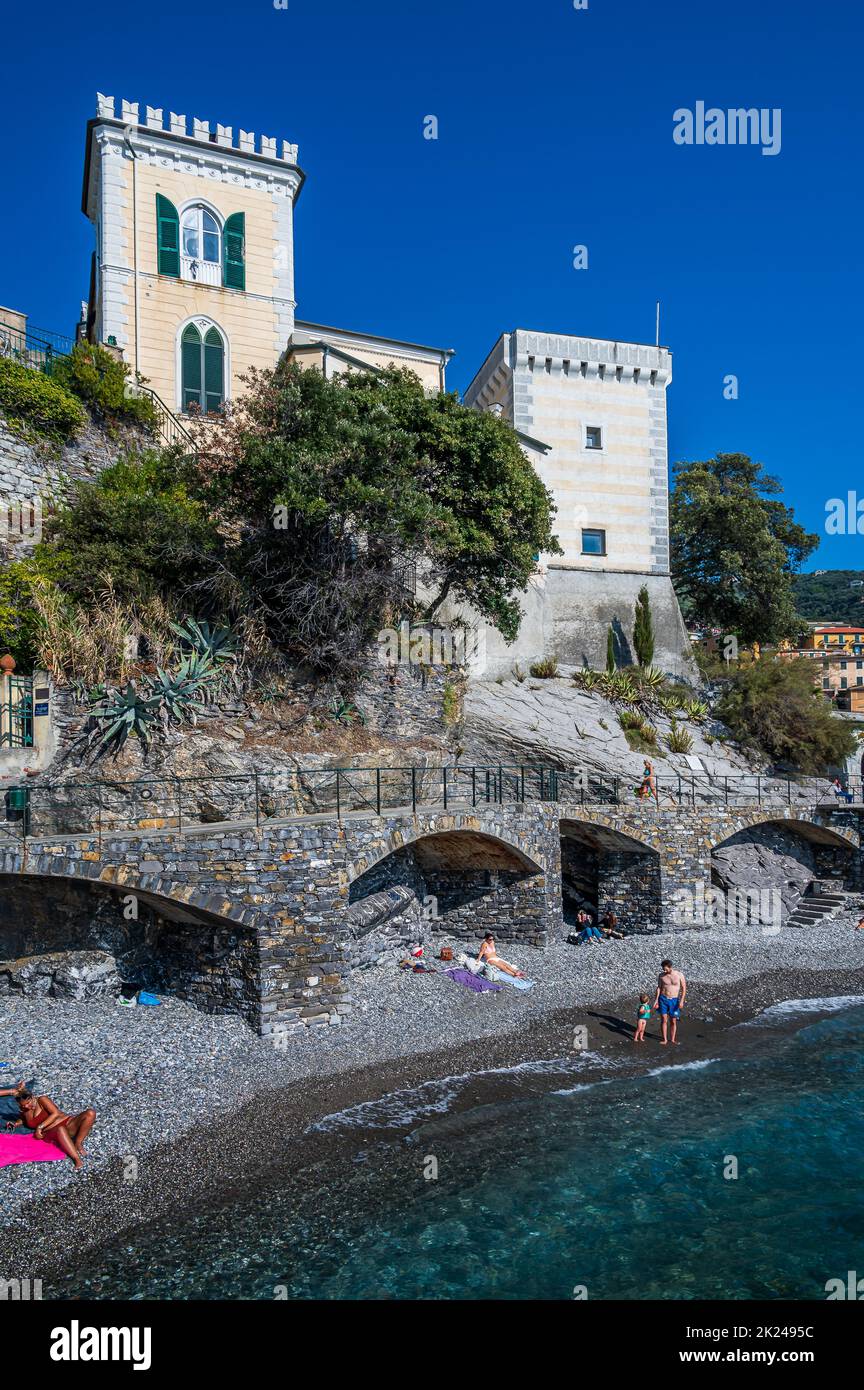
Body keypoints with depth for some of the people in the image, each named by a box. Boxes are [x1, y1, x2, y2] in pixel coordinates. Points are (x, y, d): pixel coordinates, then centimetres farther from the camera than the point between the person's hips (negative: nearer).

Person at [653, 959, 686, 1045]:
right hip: (663, 999, 1)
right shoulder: (661, 975, -4)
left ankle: (673, 1039, 21)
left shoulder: (679, 975, -9)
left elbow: (684, 988, -4)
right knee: (664, 1020, -2)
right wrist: (656, 1000, -1)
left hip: (674, 1000, -1)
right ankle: (664, 1039, 9)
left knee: (674, 1021, 6)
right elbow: (659, 988, 4)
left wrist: (681, 1001, -12)